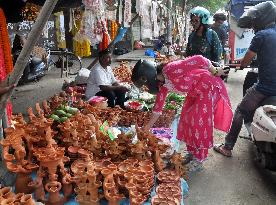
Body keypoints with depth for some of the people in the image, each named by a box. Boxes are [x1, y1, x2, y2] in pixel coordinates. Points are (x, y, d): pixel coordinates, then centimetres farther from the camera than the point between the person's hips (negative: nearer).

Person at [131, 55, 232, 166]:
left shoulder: (170, 70, -29)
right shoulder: (162, 85, -2)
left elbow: (199, 60, -29)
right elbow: (158, 107, 7)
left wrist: (215, 72, -17)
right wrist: (147, 128, 11)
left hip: (209, 87, -8)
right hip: (195, 92, 8)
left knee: (199, 121, -5)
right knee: (187, 118, 9)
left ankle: (198, 160, 9)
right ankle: (192, 153, 25)